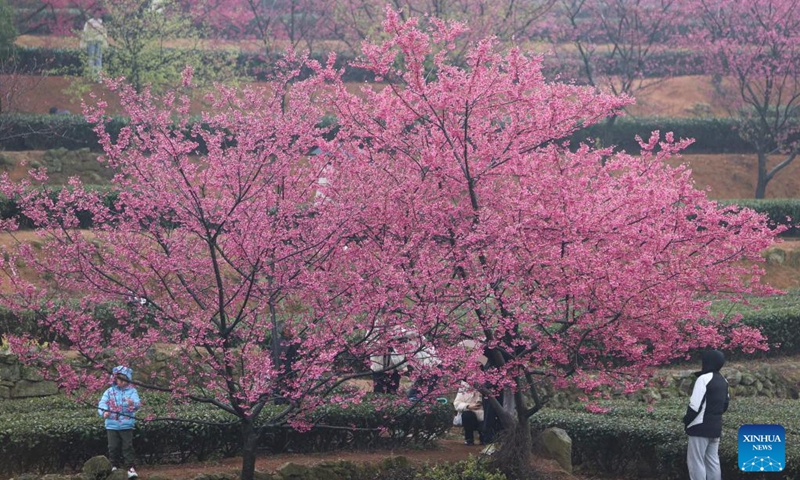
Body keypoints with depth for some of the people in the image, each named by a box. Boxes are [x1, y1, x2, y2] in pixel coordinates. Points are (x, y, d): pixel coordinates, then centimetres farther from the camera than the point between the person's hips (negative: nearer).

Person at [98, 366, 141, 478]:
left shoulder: (132, 391, 1)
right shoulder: (109, 392, 6)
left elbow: (137, 403, -13)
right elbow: (102, 403, -1)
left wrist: (132, 403, -37)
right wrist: (104, 412, -23)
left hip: (127, 425, -2)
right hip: (112, 425, 2)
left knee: (128, 447, -4)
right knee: (113, 447, 6)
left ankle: (130, 468, -1)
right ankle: (114, 467, 19)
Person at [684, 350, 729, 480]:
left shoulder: (704, 379, -16)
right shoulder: (723, 381, 12)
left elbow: (695, 404, -19)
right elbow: (725, 404, 20)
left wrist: (686, 420, -5)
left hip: (701, 426, -9)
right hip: (716, 426, 9)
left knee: (696, 461, -4)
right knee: (713, 460, 13)